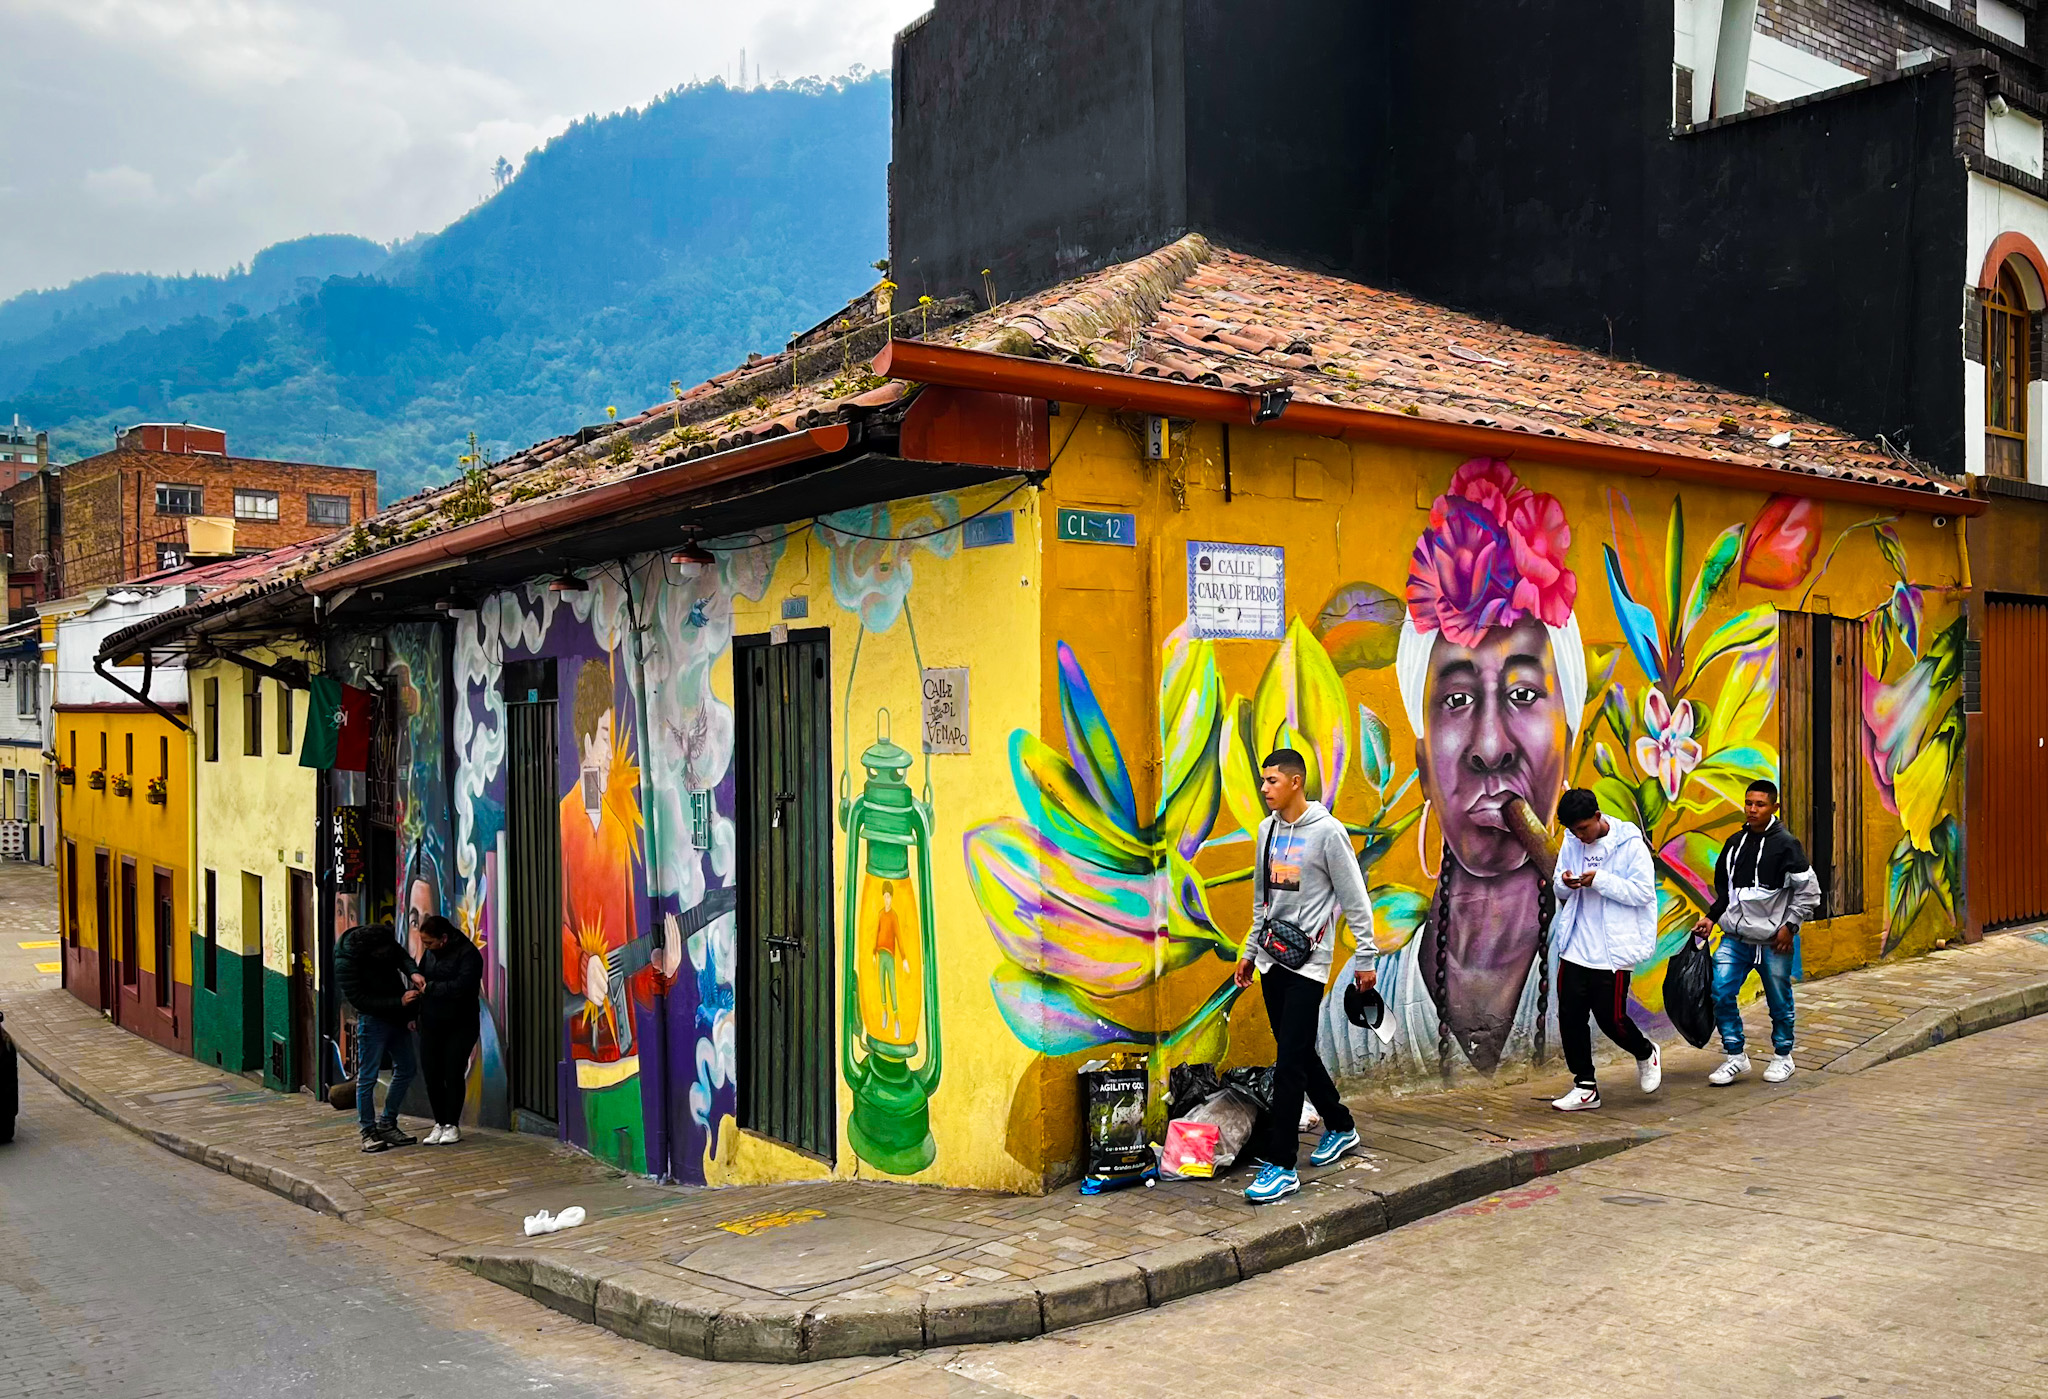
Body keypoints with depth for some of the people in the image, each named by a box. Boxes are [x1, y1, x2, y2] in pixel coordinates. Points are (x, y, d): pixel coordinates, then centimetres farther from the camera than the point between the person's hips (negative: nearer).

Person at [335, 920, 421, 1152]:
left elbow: (402, 955, 8)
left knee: (406, 1068, 12)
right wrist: (399, 1002, -25)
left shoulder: (385, 942, -6)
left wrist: (413, 972, -15)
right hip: (372, 1019, -7)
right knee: (368, 1076, -3)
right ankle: (369, 1132, 8)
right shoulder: (345, 963, -24)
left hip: (396, 1016, 8)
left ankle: (387, 1124, 23)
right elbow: (360, 1000, -23)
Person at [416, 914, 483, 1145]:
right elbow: (420, 977, 19)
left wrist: (429, 987, -19)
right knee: (431, 1076, 4)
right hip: (431, 1024, 6)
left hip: (460, 1026, -6)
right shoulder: (429, 953, 8)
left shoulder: (468, 953, -15)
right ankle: (439, 1123, 16)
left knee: (453, 1074, -4)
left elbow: (461, 986, -26)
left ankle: (452, 1125, 8)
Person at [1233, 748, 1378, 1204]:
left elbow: (1355, 900, -7)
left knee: (1290, 1060, -9)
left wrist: (1365, 958, -6)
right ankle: (1340, 1127, 35)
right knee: (1299, 1053, 15)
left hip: (1308, 961, -7)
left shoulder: (1328, 832, -11)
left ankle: (1281, 1165, -7)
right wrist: (1250, 950, 20)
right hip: (1271, 959, 7)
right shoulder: (1267, 830, 10)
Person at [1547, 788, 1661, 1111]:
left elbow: (1644, 891, -14)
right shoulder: (1572, 842, 5)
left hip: (1612, 948, -5)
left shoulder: (1630, 844, -11)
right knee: (1570, 1016, 3)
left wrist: (1600, 880, -23)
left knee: (1611, 1017, 2)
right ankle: (1585, 1087, 15)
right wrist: (1565, 883, -11)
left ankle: (1646, 1054, 34)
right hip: (1576, 947, 5)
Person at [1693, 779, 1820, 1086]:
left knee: (1779, 1002, 8)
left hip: (1773, 941, -4)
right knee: (1721, 993, -6)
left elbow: (1809, 890, -7)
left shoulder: (1785, 844, -9)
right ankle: (1735, 1057, 8)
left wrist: (1790, 926, -9)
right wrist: (1711, 918, 6)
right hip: (1735, 937, 4)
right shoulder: (1735, 842, 8)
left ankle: (1783, 1057, 29)